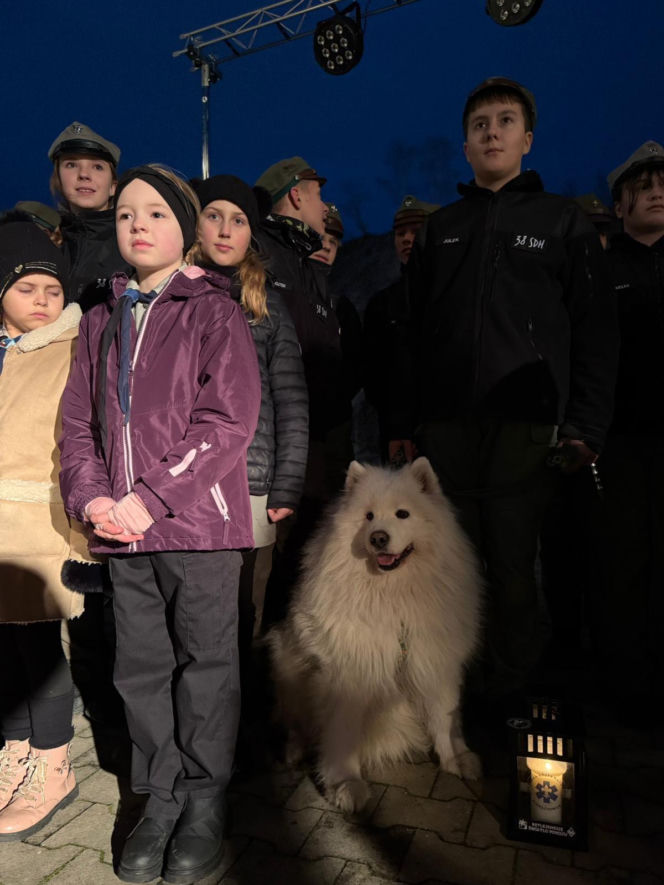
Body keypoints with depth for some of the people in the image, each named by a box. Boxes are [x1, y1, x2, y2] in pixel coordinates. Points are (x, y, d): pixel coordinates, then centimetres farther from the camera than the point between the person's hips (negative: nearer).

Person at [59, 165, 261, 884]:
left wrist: (150, 498, -16)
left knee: (204, 663, 7)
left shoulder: (213, 313, -1)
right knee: (142, 666, 13)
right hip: (123, 529, 5)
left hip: (198, 521, -4)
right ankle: (159, 799, 32)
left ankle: (205, 804, 26)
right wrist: (91, 496, -5)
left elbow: (226, 421, -12)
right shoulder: (101, 322, 15)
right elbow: (79, 420, 12)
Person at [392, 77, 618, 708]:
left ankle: (508, 694, 19)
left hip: (525, 423, -2)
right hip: (445, 424, 3)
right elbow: (413, 330, 14)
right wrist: (403, 421, 7)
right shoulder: (442, 227, 19)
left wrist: (585, 427, -6)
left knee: (512, 565, 2)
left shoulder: (562, 221, 11)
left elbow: (595, 333, 4)